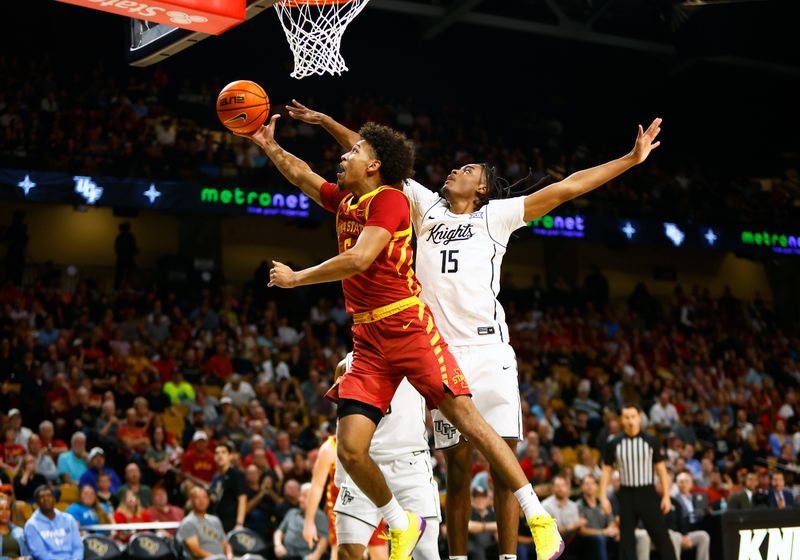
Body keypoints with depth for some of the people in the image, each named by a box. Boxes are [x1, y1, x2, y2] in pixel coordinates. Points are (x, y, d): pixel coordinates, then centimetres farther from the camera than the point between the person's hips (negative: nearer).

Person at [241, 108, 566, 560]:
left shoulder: (389, 199, -8)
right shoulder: (345, 200, 15)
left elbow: (358, 259, -20)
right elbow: (302, 176, 33)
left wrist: (295, 278, -10)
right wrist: (270, 146, 25)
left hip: (409, 328, -7)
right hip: (368, 341, 7)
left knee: (468, 420, -12)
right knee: (349, 450, -7)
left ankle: (540, 520, -5)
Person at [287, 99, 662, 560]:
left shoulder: (496, 216, 12)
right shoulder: (427, 207, 19)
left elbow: (566, 188, 8)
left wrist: (632, 159, 5)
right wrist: (326, 122, 21)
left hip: (490, 353, -2)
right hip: (441, 354, 2)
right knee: (457, 466, 5)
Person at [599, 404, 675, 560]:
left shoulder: (651, 441, -2)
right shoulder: (614, 444, 0)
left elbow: (661, 469, 2)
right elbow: (606, 470, 5)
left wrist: (666, 496, -3)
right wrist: (603, 496, -2)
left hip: (647, 493, -1)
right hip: (626, 494, 1)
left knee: (660, 534, -1)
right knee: (626, 538, 4)